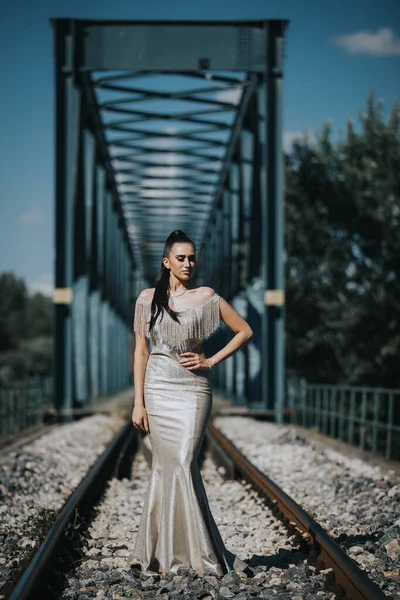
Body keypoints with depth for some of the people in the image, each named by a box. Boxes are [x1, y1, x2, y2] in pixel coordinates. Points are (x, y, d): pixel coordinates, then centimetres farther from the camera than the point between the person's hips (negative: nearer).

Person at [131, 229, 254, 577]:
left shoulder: (206, 297, 2)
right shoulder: (148, 298, 6)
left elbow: (245, 332, 7)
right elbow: (141, 350, 5)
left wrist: (211, 361, 0)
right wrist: (138, 401, -1)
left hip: (193, 391, -2)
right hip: (158, 389, 2)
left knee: (182, 465, -10)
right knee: (168, 466, 2)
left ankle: (199, 551, -1)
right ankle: (166, 551, 9)